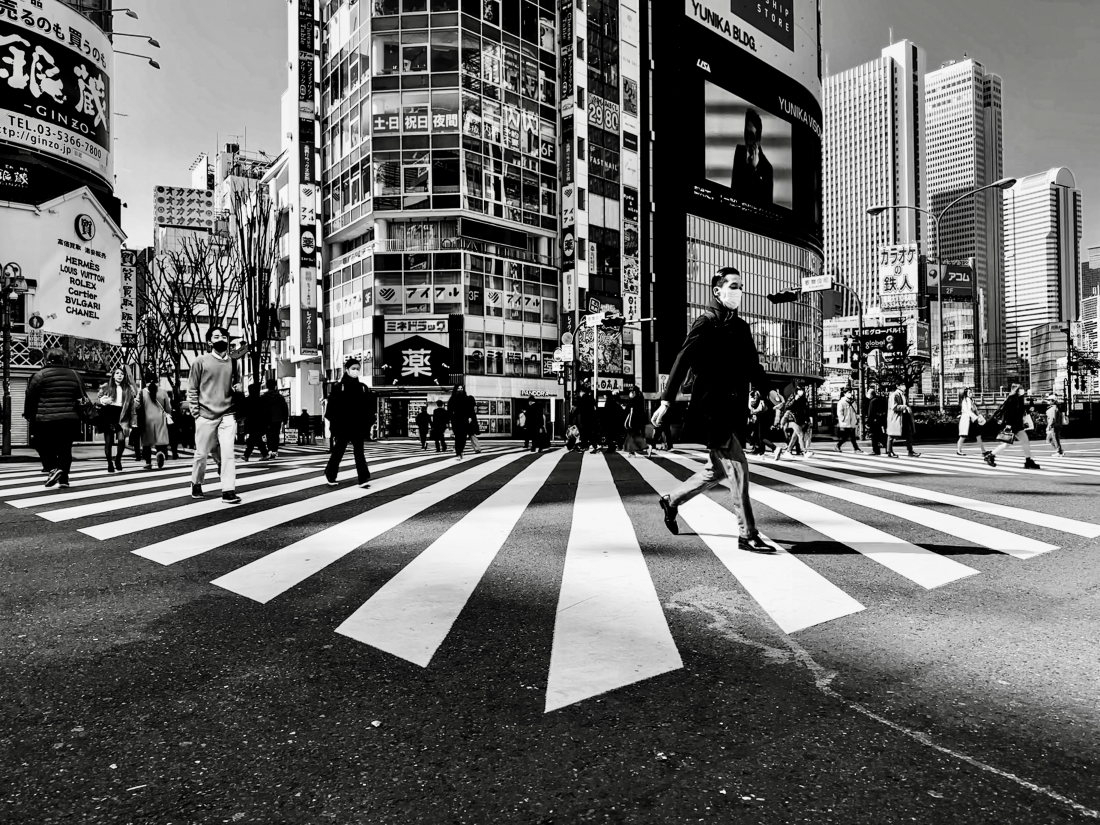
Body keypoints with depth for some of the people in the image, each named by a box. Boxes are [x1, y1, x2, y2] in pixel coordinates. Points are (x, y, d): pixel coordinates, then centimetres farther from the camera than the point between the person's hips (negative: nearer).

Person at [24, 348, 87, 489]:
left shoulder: (40, 375, -3)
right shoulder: (75, 375, 9)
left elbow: (30, 398, 1)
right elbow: (83, 399, 14)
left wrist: (28, 415, 14)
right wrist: (79, 415, 26)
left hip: (46, 420, -3)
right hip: (70, 420, 3)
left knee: (44, 446, 11)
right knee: (65, 449, 11)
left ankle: (54, 468, -10)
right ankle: (63, 478, 12)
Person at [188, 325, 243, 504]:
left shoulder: (233, 362, 9)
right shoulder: (201, 361, 0)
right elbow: (192, 389, 1)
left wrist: (238, 387, 0)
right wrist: (195, 412, -5)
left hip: (228, 415, 2)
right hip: (205, 415, -1)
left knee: (228, 453, -9)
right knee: (201, 454, 8)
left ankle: (228, 491, -7)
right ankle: (196, 484, 30)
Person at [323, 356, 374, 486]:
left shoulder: (364, 388, 5)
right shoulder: (338, 388, -4)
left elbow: (369, 408, 5)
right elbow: (332, 407, -6)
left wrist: (368, 423, -2)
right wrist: (334, 424, -12)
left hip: (358, 426, 2)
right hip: (343, 426, -2)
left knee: (359, 451, 2)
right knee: (338, 451, 9)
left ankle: (363, 479, -1)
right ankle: (331, 476, 26)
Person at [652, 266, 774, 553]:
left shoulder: (740, 327, 14)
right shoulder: (706, 324, -8)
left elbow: (752, 366, 18)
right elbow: (682, 362, -13)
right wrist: (666, 402, -18)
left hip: (733, 409, 8)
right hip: (711, 408, -8)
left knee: (717, 470, 16)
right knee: (738, 467, -8)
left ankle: (671, 501, 35)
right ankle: (747, 535, 1)